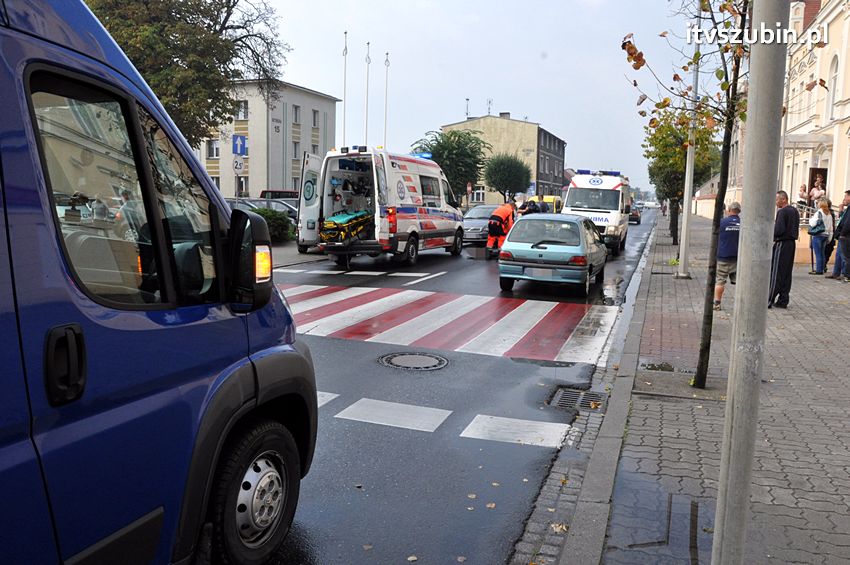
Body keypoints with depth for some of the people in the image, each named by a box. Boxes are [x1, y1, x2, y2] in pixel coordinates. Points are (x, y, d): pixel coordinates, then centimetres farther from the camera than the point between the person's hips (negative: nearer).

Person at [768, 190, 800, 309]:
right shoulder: (795, 211, 13)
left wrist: (771, 236, -6)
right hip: (792, 243, 9)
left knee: (776, 273, -6)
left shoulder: (782, 212, -15)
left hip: (782, 244, -9)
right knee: (787, 273, 11)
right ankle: (783, 300, 14)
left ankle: (770, 300, -4)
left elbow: (779, 229, -22)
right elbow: (796, 228, 19)